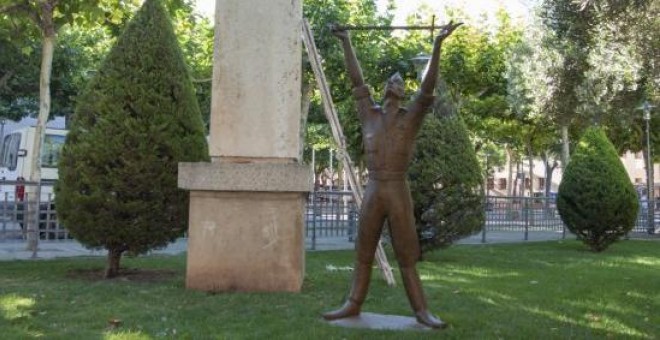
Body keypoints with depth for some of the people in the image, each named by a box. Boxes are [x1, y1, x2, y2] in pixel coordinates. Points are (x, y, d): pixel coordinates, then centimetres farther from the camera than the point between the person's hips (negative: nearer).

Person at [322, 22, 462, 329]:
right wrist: (346, 42, 12)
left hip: (398, 192, -3)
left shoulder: (411, 117, 2)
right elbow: (356, 80, 11)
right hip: (372, 191, 3)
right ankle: (353, 305, 18)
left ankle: (421, 311, 7)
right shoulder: (370, 114, 10)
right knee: (363, 254, 10)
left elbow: (428, 87, -10)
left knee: (406, 256, 1)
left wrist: (437, 44, -18)